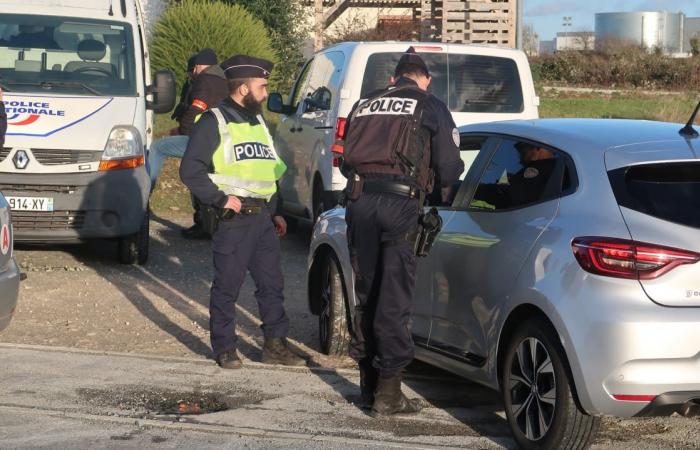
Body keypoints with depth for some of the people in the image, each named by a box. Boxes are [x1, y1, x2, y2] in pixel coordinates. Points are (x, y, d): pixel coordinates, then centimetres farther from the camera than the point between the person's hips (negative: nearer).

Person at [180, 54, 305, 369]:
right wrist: (220, 198, -17)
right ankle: (225, 349, 9)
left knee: (271, 283, 9)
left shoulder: (257, 122, 20)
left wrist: (275, 213, 21)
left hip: (262, 217, 7)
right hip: (233, 217, -7)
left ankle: (275, 345, 16)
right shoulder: (215, 122, -6)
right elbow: (190, 170, -13)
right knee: (227, 285, 0)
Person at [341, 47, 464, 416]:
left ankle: (368, 383, 23)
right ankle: (388, 392, -1)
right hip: (400, 203, -4)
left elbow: (346, 162, 23)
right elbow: (449, 170, 5)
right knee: (394, 300, -1)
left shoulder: (365, 105, 20)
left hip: (359, 201, 4)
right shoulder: (430, 107, 8)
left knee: (366, 296, 15)